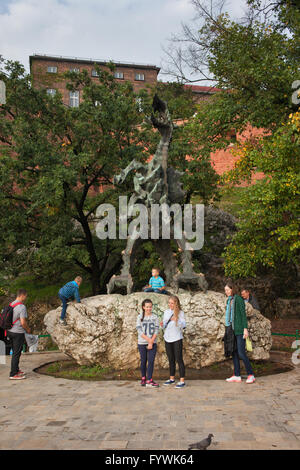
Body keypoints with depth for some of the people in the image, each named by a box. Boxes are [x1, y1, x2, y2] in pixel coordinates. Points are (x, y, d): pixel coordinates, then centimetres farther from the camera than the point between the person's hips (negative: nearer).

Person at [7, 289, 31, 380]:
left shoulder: (11, 305, 7)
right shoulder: (22, 307, -18)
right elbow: (23, 322, -22)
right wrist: (28, 329, -2)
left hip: (10, 331, 8)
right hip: (18, 333, -8)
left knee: (15, 352, 19)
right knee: (16, 353, -1)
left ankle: (16, 370, 29)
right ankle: (13, 374, 3)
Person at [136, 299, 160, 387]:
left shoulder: (155, 317, 2)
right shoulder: (140, 317, 0)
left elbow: (156, 330, -1)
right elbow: (139, 331, -6)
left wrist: (151, 342, -11)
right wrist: (148, 339, -15)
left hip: (153, 343, 0)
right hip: (142, 343, 0)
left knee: (151, 361, -6)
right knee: (143, 361, 8)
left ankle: (149, 380, -3)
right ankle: (143, 378, 22)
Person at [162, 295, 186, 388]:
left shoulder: (180, 313, -5)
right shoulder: (166, 312, 10)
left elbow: (183, 326, -13)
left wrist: (176, 320, -30)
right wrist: (163, 325, -7)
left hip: (177, 339, -5)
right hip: (167, 338, 5)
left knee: (179, 359, -5)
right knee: (171, 359, 14)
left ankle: (182, 381, 0)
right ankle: (172, 378, 25)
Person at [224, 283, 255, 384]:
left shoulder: (238, 299, -7)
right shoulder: (229, 301, 15)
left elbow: (243, 314, -11)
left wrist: (245, 329, -16)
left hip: (239, 330, -8)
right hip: (232, 330, 8)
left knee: (241, 353, -9)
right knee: (234, 353, 8)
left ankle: (251, 375, 3)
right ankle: (237, 376, 14)